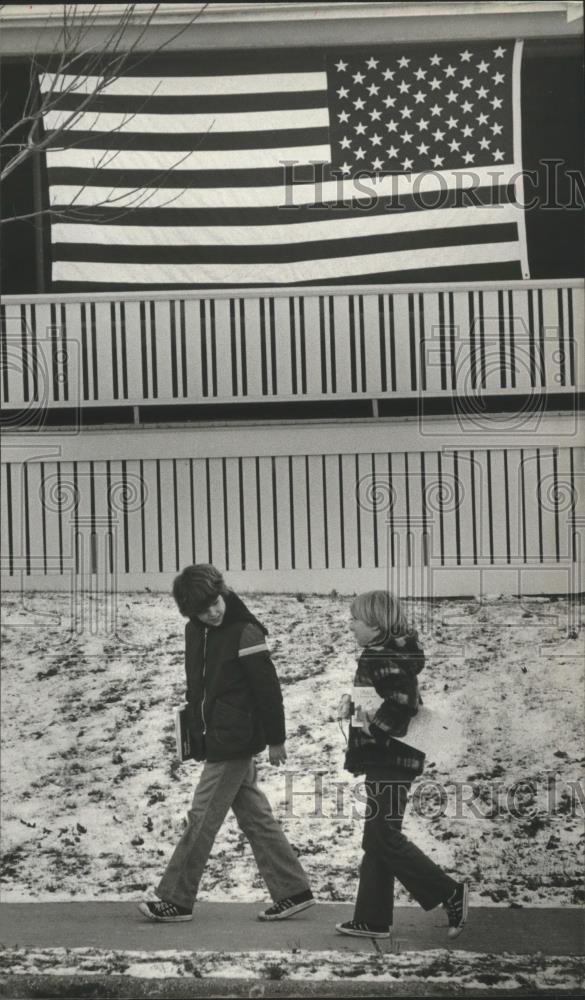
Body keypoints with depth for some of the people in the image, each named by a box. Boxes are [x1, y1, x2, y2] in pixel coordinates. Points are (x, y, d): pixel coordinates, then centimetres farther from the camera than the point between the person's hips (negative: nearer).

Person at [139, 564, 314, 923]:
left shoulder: (245, 632, -16)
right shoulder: (195, 632, 8)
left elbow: (268, 688, -14)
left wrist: (275, 739, -11)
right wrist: (195, 732, 18)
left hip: (234, 742, -8)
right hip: (215, 741, 8)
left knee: (203, 819, -3)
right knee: (255, 816, 11)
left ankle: (176, 900, 4)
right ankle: (293, 891, 16)